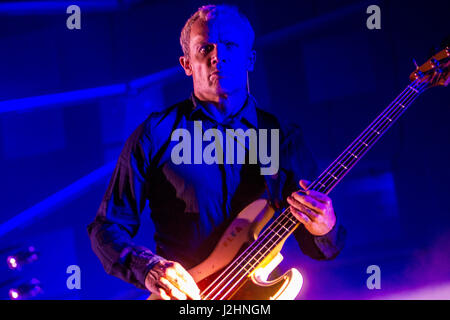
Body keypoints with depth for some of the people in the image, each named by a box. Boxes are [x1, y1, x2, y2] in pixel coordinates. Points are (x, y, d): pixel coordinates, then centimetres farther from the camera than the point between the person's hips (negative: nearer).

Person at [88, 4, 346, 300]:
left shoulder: (285, 138, 9)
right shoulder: (157, 134, 4)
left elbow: (319, 249, 11)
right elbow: (106, 226, 6)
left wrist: (325, 230, -11)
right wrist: (149, 269, -12)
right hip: (183, 295, -2)